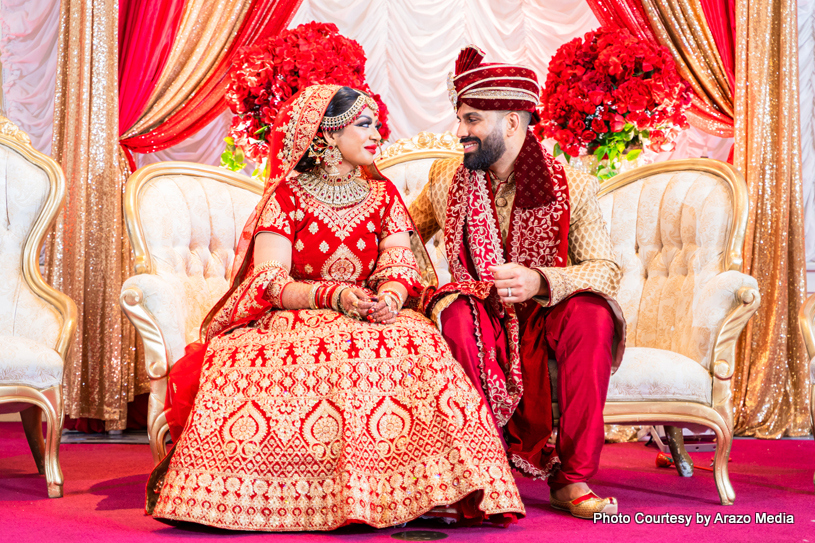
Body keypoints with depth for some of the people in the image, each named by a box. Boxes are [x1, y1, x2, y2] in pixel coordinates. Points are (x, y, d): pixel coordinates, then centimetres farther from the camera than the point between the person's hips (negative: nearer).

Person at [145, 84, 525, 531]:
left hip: (370, 323, 2)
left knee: (417, 345, -31)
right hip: (293, 322, -2)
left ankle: (427, 490, -32)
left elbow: (398, 265, 1)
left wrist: (389, 300, -24)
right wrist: (332, 296, -28)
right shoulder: (286, 194, 1)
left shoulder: (382, 194, 14)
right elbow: (269, 281, -10)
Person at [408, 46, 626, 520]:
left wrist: (540, 280, -32)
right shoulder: (446, 179, 4)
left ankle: (572, 477, -23)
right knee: (454, 311, -32)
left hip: (546, 324, -1)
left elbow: (606, 269, -14)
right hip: (481, 328, 1)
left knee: (591, 311, -32)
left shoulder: (572, 186, -5)